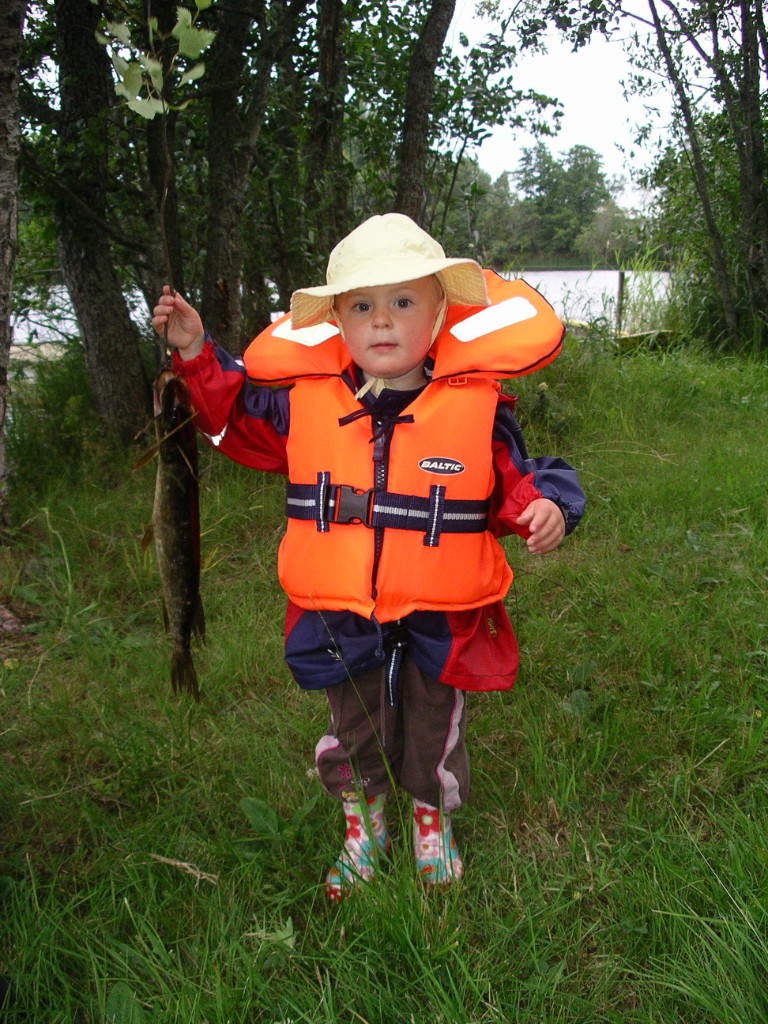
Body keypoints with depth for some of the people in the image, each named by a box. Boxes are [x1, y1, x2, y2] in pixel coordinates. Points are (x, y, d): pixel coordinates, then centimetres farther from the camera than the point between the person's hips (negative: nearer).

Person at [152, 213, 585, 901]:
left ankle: (434, 820, 53)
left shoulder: (478, 406, -12)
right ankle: (363, 825, 52)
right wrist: (197, 354, 0)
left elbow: (514, 482, -3)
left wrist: (544, 507, -24)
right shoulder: (305, 400, -6)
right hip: (340, 619, 2)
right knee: (353, 735, 22)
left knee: (434, 735, 21)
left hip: (441, 622, -1)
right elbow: (239, 421, 9)